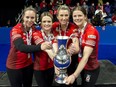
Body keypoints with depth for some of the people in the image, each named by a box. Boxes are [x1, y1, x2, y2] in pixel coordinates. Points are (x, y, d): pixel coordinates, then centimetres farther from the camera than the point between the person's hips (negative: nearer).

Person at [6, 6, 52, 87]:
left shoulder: (34, 29, -4)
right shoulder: (16, 30, -21)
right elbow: (21, 47, -37)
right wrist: (40, 47, -52)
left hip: (28, 64, 5)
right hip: (14, 65, -5)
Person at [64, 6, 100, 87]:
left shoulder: (91, 31, -24)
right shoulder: (77, 29, -1)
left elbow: (86, 56, -31)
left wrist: (74, 75, -38)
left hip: (91, 68, -6)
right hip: (82, 66, 7)